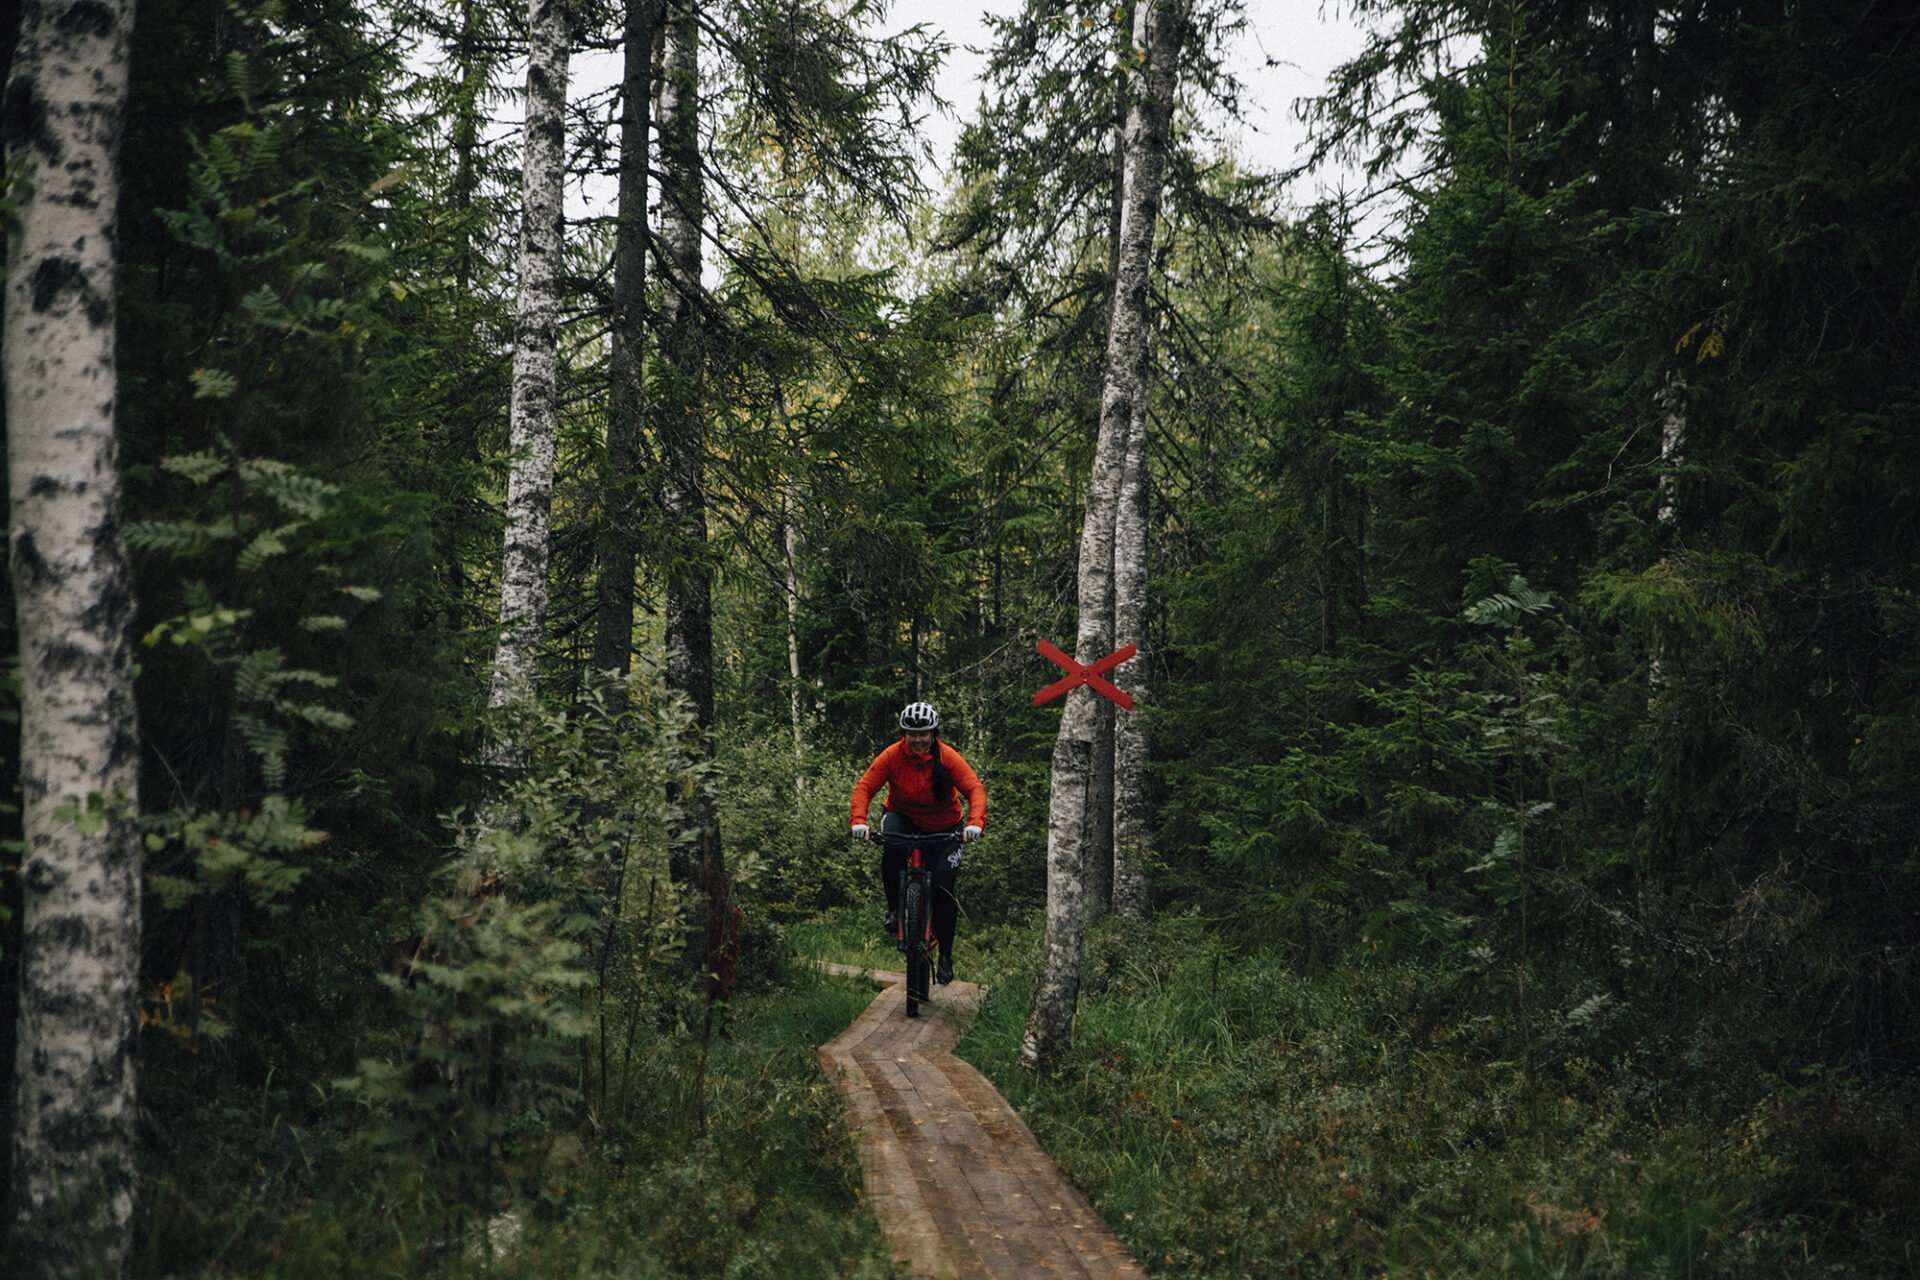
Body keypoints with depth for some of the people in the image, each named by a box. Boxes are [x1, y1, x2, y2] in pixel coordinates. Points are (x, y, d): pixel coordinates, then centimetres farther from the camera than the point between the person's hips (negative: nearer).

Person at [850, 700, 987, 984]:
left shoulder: (948, 758, -19)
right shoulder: (892, 756, -18)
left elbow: (975, 789, -25)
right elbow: (864, 787, -21)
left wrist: (975, 823, -43)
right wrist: (859, 821, -39)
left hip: (944, 827, 0)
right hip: (903, 819, 0)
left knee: (943, 889, -11)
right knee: (892, 850, -35)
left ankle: (946, 954, 9)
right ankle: (894, 908, -11)